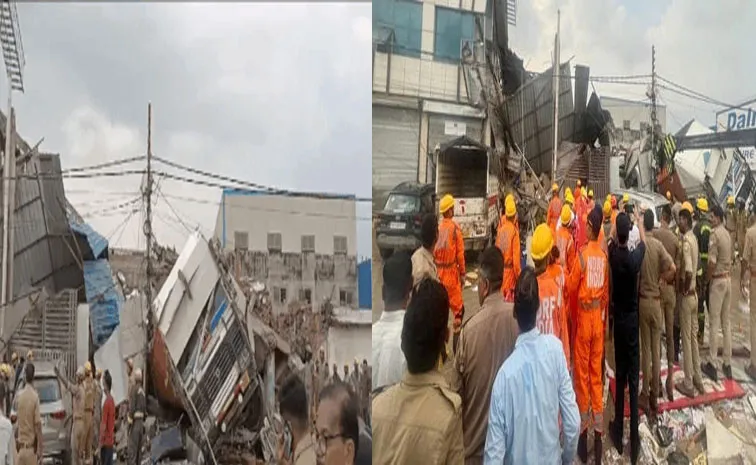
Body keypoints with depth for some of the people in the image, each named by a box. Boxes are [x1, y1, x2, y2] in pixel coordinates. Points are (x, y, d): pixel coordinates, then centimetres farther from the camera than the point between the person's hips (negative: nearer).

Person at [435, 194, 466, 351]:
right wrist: (463, 273, -1)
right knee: (458, 308, 1)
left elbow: (434, 251, 8)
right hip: (451, 272, -6)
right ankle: (456, 345, -2)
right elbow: (460, 253, -10)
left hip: (438, 272, 6)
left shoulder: (438, 228, 3)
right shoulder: (455, 228, -12)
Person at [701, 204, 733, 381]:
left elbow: (712, 262, -21)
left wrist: (706, 280, -8)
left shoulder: (714, 234, -17)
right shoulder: (727, 233, 10)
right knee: (726, 323, 12)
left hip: (717, 280, -8)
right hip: (727, 279, 8)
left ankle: (712, 365, 2)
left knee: (714, 324, -3)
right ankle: (727, 364, 17)